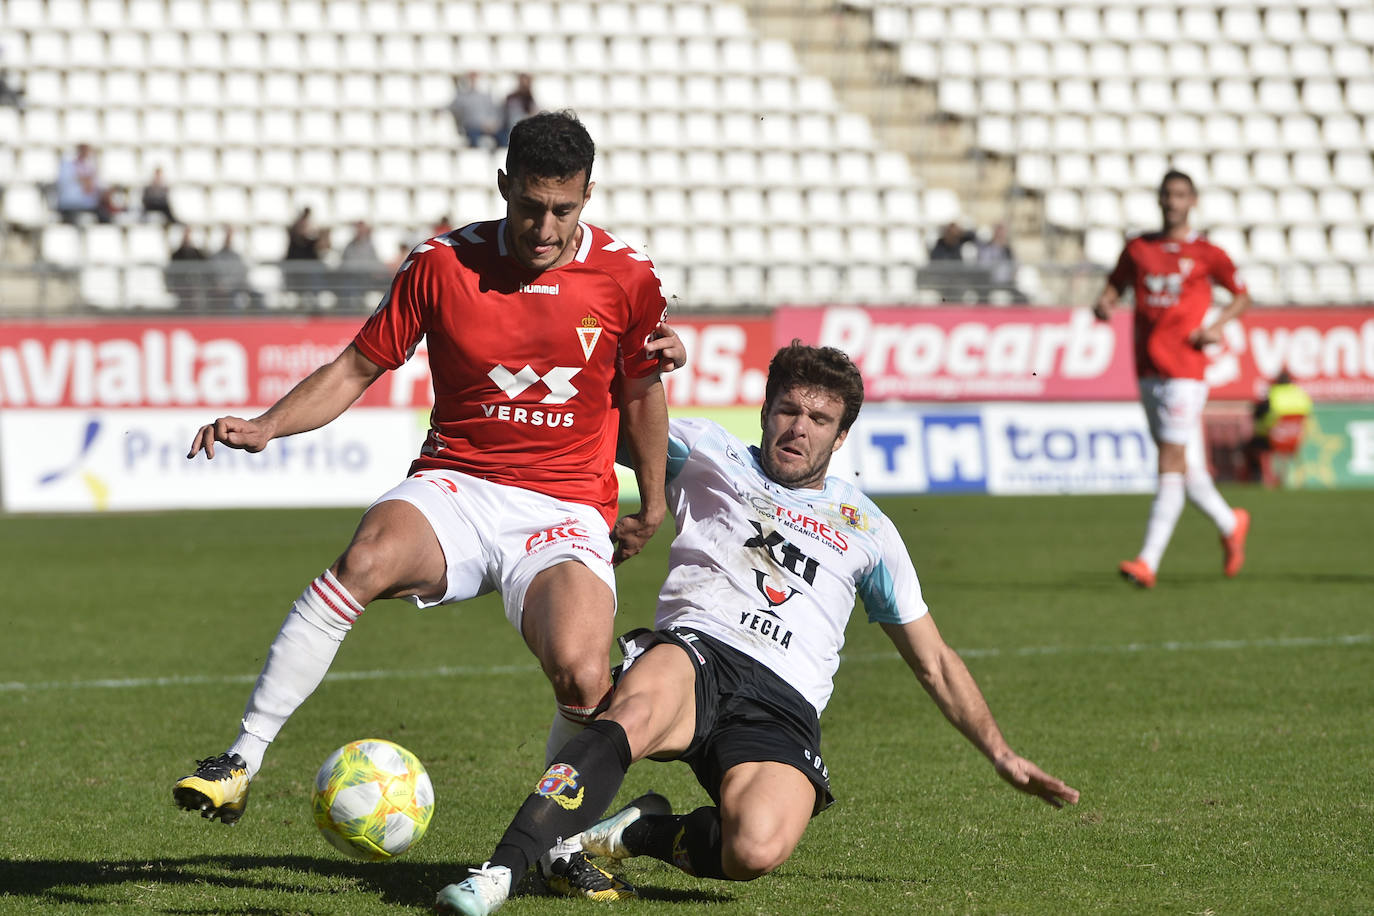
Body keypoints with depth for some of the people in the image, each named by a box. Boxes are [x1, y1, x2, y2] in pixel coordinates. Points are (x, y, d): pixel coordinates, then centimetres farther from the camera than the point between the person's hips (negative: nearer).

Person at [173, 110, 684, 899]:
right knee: (366, 559, -35)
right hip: (454, 487, 0)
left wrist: (651, 507, 21)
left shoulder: (627, 280, 0)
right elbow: (358, 368, 7)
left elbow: (642, 393, 16)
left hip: (567, 513, 0)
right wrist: (267, 427, -7)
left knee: (583, 680, -27)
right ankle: (240, 764, -30)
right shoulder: (443, 265, -1)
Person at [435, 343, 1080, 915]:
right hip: (694, 656, -1)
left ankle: (633, 833, -5)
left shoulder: (867, 530, 28)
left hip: (782, 708, 1)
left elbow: (934, 663, 32)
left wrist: (1002, 755, 27)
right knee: (637, 712, -42)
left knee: (756, 850, -33)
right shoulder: (709, 457, 23)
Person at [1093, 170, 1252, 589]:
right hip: (1147, 368, 5)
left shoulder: (1206, 254, 2)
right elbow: (1114, 287, 19)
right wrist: (1103, 305, -5)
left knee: (1171, 465, -12)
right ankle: (1230, 525, 36)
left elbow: (1243, 297, 11)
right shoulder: (1138, 248, 12)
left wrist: (1216, 326, -7)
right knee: (1185, 467, 12)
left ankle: (1148, 561, -15)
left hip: (1184, 369, -5)